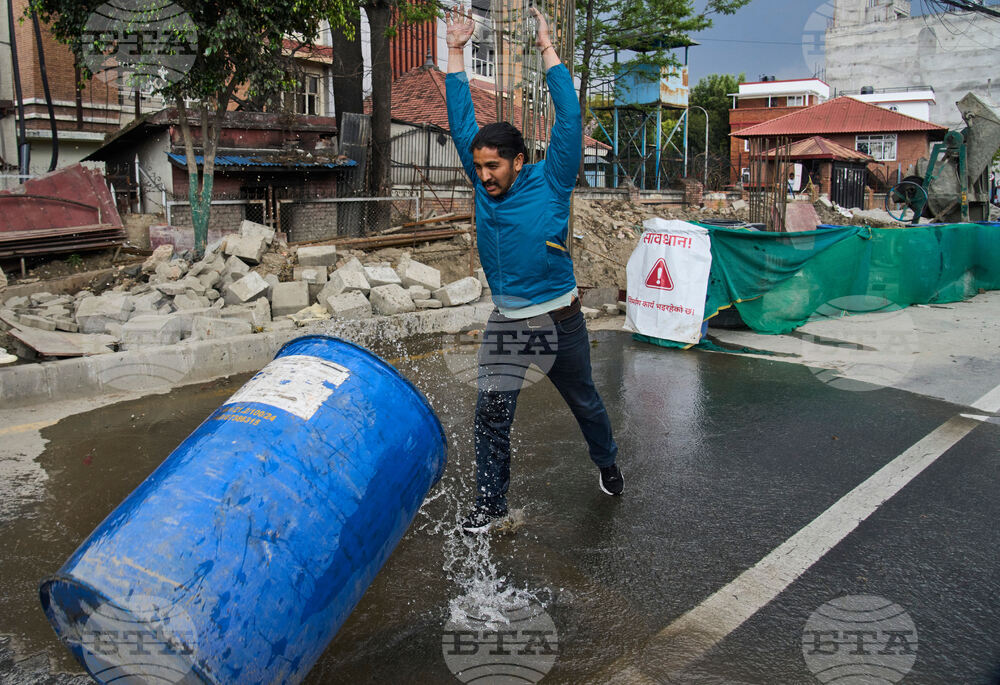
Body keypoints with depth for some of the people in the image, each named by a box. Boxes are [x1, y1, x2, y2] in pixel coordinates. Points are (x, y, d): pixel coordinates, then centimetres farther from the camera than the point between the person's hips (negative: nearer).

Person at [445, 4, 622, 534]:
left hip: (558, 321, -3)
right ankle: (490, 501, 10)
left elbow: (569, 121, -17)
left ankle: (607, 464, 44)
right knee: (491, 411, -5)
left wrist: (547, 50, -16)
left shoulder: (550, 184, -10)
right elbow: (461, 124, 2)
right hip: (505, 323, 3)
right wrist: (456, 53, 0)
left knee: (584, 402, 17)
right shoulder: (485, 186, -1)